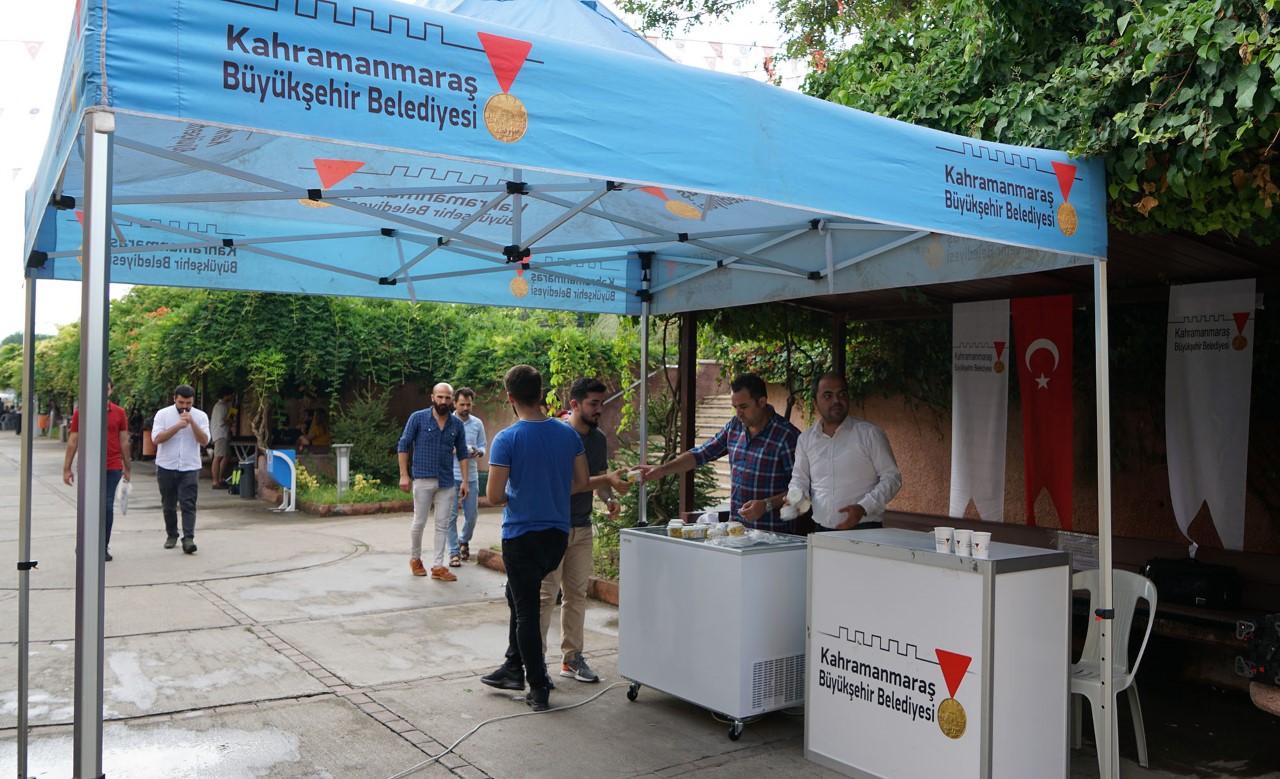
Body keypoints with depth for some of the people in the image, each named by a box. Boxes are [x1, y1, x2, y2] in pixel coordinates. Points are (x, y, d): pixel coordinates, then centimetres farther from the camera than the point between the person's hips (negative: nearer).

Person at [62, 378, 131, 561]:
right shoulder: (80, 413, 2)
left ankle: (104, 547, 12)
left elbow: (124, 441, 9)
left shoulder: (119, 413, 4)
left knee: (107, 507, 2)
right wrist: (67, 468, 1)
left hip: (113, 468, 1)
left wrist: (126, 467, 9)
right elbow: (73, 441, 4)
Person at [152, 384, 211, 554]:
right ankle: (171, 535, 27)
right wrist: (178, 426, -19)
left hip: (189, 468, -1)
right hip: (166, 467, 1)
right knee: (168, 505, 12)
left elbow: (204, 441, -8)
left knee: (188, 505, -9)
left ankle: (188, 539, -13)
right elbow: (156, 438, -12)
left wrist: (192, 422, -19)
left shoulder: (200, 416, 1)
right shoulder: (163, 414, -1)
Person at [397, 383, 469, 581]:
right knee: (419, 522, 5)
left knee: (442, 525, 4)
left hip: (447, 482, 3)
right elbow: (403, 446, -2)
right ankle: (415, 559, 26)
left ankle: (438, 566, 11)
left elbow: (462, 453, 10)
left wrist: (464, 480, 4)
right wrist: (404, 475, -8)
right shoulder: (418, 418, -5)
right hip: (422, 480, -3)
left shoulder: (457, 424, 4)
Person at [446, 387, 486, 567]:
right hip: (451, 476, -2)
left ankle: (464, 541, 36)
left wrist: (478, 452, -11)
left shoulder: (477, 423, 5)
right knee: (451, 515, -1)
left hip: (471, 476, 3)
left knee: (471, 515, 8)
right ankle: (454, 552, 9)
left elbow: (483, 445, 11)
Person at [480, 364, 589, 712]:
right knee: (520, 596, 25)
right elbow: (581, 483, 5)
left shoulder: (507, 439, -16)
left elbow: (494, 496, -16)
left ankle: (539, 689, 12)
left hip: (521, 536, -5)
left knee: (526, 610, 6)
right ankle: (514, 667, 31)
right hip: (558, 533, 5)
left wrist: (513, 497, 5)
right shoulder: (568, 433, -1)